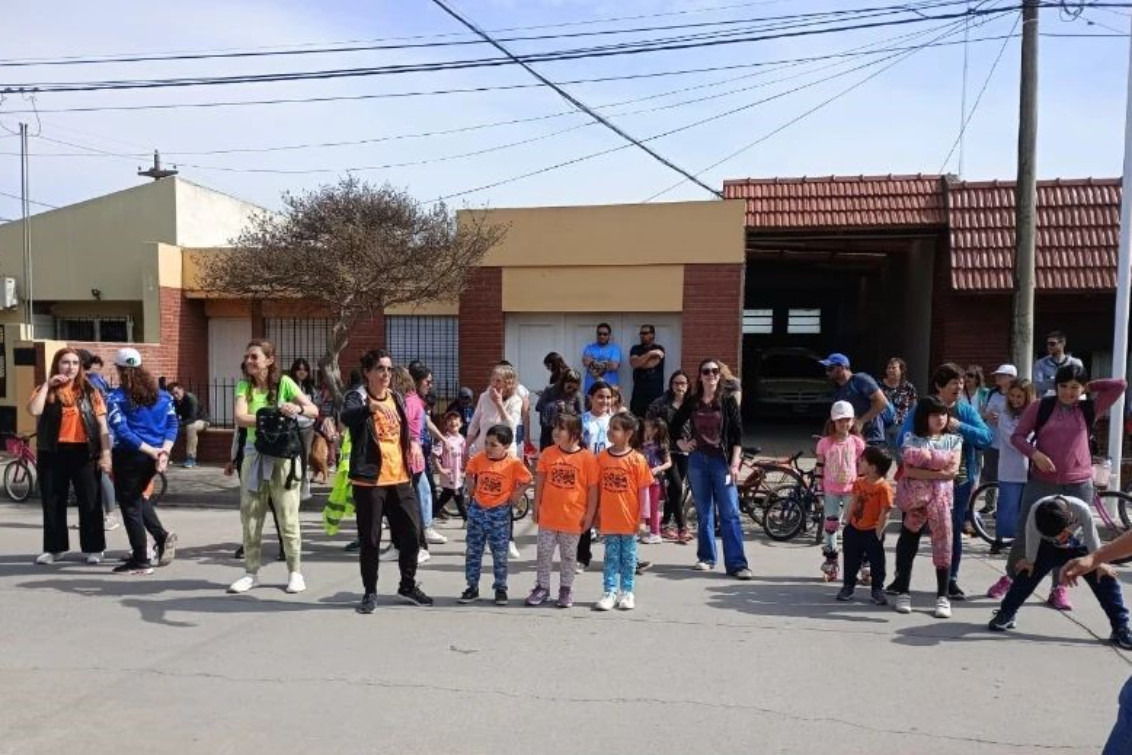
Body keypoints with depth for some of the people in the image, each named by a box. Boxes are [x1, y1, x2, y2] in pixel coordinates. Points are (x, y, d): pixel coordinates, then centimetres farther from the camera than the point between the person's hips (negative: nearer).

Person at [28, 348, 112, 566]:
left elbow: (102, 424, 2)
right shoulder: (46, 391, 6)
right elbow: (34, 410, -16)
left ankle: (92, 548, 11)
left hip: (84, 452, -1)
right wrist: (47, 384, -11)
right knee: (53, 502, 9)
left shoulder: (89, 391, 5)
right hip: (53, 453, 1)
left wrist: (105, 453, -6)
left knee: (90, 502, 2)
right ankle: (54, 548, 22)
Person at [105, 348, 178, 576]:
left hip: (129, 456, -6)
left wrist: (151, 451, -16)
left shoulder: (116, 397, -7)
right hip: (154, 456, 6)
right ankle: (162, 536, 8)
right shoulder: (162, 394, 8)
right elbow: (172, 423, 1)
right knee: (137, 496, 26)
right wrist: (164, 450, -9)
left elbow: (121, 431, -17)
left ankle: (140, 561, 9)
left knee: (130, 505, 5)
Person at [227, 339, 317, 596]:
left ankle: (295, 572, 14)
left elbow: (314, 411, -8)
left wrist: (297, 408, -29)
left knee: (288, 517, 2)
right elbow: (240, 418, -14)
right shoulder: (244, 386, 2)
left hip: (283, 454, -3)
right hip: (254, 454, 3)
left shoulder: (283, 382, -4)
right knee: (250, 517, 8)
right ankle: (251, 572, 21)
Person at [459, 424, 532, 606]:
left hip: (500, 513, -3)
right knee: (473, 552, 9)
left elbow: (526, 480, -1)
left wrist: (516, 495, -7)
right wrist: (473, 490, 6)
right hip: (477, 510, 3)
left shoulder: (514, 463, -15)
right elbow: (470, 473, 13)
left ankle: (500, 588, 18)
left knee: (500, 554, 6)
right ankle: (472, 587, 20)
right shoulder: (478, 458, -7)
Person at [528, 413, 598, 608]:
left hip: (573, 517, -2)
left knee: (568, 556, 12)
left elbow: (593, 488, -7)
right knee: (544, 553, 10)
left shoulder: (587, 457, -11)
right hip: (548, 515, 2)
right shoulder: (548, 453, -2)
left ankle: (566, 589, 26)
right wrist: (536, 506, 4)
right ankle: (542, 587, 24)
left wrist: (590, 514, -6)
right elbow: (540, 482, 4)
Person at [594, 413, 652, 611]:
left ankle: (626, 593, 21)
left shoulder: (637, 459, -9)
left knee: (628, 557, 10)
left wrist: (642, 517, -6)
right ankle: (609, 593, 15)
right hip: (608, 519, 2)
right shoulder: (601, 457, -2)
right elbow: (597, 487, 4)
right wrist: (596, 514, 5)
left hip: (629, 520, -2)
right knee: (611, 557, 9)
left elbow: (644, 490, -5)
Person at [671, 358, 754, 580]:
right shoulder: (691, 402, 6)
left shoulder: (728, 401, 0)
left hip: (722, 461, -2)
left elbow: (737, 434, -2)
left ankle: (737, 564, -7)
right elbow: (675, 426, 20)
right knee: (703, 512, 9)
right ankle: (706, 557, 20)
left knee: (730, 513, -7)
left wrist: (734, 464, -9)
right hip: (697, 461, 3)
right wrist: (681, 444, 6)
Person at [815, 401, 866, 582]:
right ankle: (830, 563, 20)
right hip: (830, 491, 1)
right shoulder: (824, 443, -3)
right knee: (830, 525, 9)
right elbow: (820, 469, 0)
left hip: (851, 490, 0)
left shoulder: (857, 442, -1)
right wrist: (820, 493, -1)